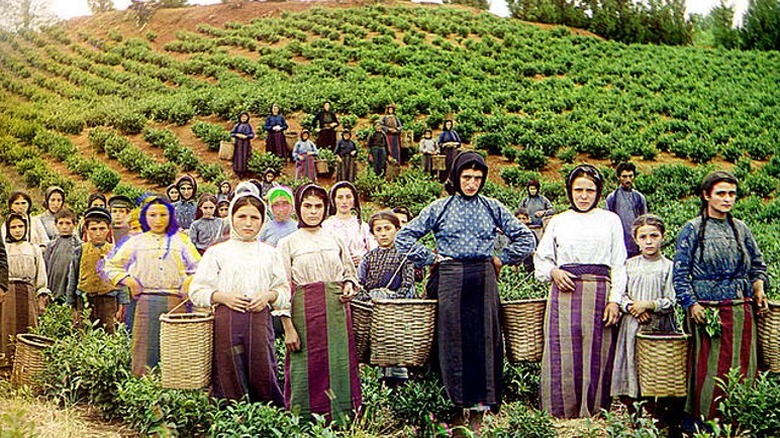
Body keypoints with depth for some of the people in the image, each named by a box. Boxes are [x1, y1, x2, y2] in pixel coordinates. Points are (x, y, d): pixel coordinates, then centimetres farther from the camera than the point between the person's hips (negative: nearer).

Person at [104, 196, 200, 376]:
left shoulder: (181, 240, 14)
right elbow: (111, 266, 16)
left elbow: (199, 267, 14)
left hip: (175, 301, 0)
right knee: (145, 350, -5)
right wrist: (128, 281, 2)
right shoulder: (137, 242, 14)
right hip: (146, 301, 0)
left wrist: (189, 282, -1)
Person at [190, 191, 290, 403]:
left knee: (262, 373, -2)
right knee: (229, 376, -2)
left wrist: (269, 295, -6)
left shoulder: (269, 253, 14)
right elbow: (197, 291, 5)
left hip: (260, 319, 1)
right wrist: (223, 297, -11)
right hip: (227, 321, -1)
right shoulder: (217, 252, 7)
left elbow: (284, 290, 14)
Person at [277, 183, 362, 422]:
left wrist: (349, 286, 0)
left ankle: (342, 421, 10)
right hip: (305, 311, -2)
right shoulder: (288, 243, 5)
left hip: (337, 311, 3)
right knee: (307, 367, -1)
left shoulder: (335, 240, 14)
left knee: (340, 365, 0)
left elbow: (350, 273, 24)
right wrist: (288, 327, -9)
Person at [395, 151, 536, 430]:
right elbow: (404, 237, 7)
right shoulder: (439, 208, 6)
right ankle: (462, 401, 7)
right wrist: (431, 258, 2)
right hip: (450, 278, -1)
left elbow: (526, 238, 13)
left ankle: (479, 407, 5)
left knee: (484, 338, -1)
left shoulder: (493, 208, 9)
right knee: (454, 339, -2)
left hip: (483, 278, 1)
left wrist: (502, 259, 6)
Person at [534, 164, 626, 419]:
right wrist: (553, 271, -4)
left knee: (596, 357, -1)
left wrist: (615, 300, -2)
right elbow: (541, 258, 18)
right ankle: (560, 417, 3)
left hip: (599, 293, 0)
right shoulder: (558, 221, 14)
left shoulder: (610, 220, 11)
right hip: (565, 294, 1)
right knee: (562, 356, -3)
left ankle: (593, 418, 5)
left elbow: (619, 264, 8)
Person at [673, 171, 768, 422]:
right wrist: (691, 304, -12)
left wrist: (759, 286, 2)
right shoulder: (692, 229, 0)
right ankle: (705, 421, 6)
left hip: (742, 309, 4)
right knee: (710, 369, -4)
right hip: (708, 309, -4)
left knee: (743, 366, 5)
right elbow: (680, 272, -3)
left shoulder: (741, 229, 12)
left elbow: (758, 264, 21)